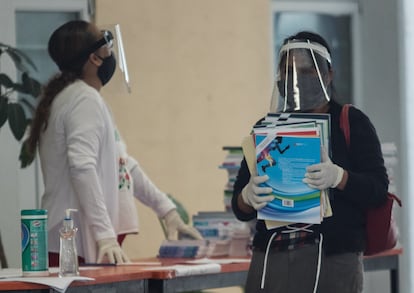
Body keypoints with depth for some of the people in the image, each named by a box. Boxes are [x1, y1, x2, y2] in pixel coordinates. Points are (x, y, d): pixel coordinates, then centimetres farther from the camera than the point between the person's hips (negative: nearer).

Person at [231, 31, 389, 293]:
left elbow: (378, 189, -4)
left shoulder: (352, 123, 6)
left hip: (332, 260, -3)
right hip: (271, 258, 3)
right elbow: (239, 208, 13)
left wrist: (338, 177, -23)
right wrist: (248, 197, -12)